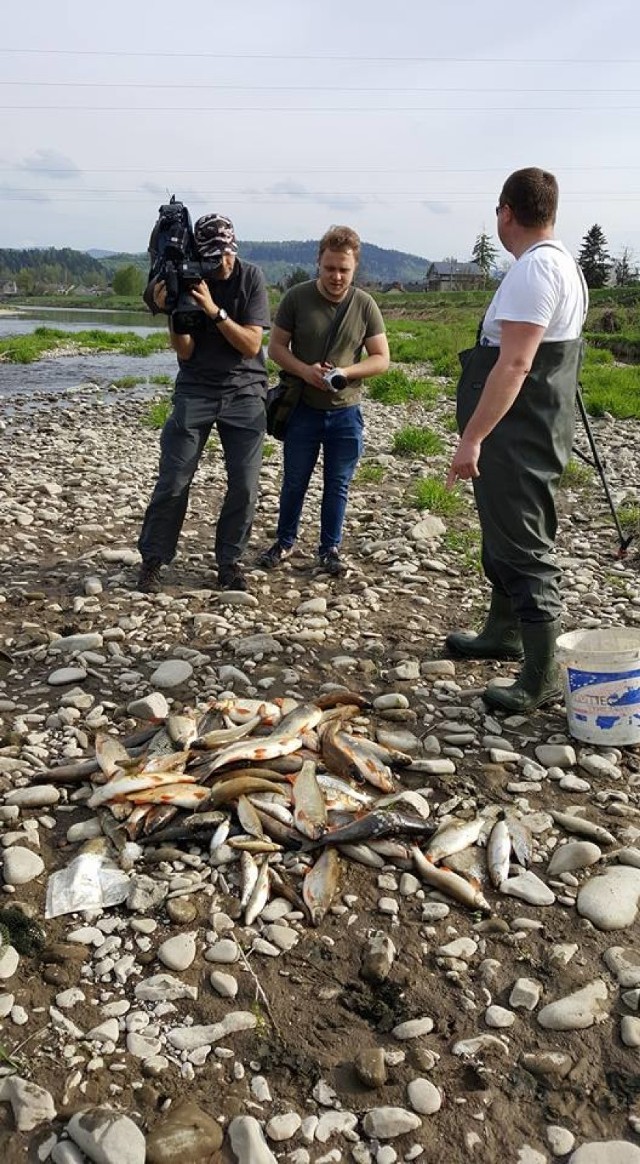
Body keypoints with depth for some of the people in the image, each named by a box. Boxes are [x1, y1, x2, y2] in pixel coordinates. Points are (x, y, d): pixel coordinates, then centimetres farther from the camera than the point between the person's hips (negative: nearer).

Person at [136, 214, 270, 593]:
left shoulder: (251, 277, -4)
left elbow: (251, 345, -11)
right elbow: (185, 352, -7)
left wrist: (215, 310, -23)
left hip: (245, 392, 0)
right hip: (196, 390, 0)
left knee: (245, 485, -3)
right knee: (173, 481, -4)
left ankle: (229, 560, 13)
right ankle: (153, 560, 10)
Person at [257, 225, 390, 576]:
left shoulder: (365, 305, -5)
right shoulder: (296, 297, -6)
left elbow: (381, 359, -2)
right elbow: (276, 347, -1)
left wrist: (346, 372, -20)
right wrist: (305, 370, -19)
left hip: (346, 412, 1)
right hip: (302, 409, 0)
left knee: (338, 485, 9)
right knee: (295, 481, 11)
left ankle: (330, 548, 24)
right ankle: (284, 541, 29)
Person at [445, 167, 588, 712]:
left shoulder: (533, 269, -17)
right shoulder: (565, 263, 16)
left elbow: (514, 365, -27)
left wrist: (472, 439, -27)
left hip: (516, 437, -11)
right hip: (538, 430, 11)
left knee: (523, 548, -6)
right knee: (504, 536, 23)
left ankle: (542, 677, 1)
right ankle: (503, 633, 40)